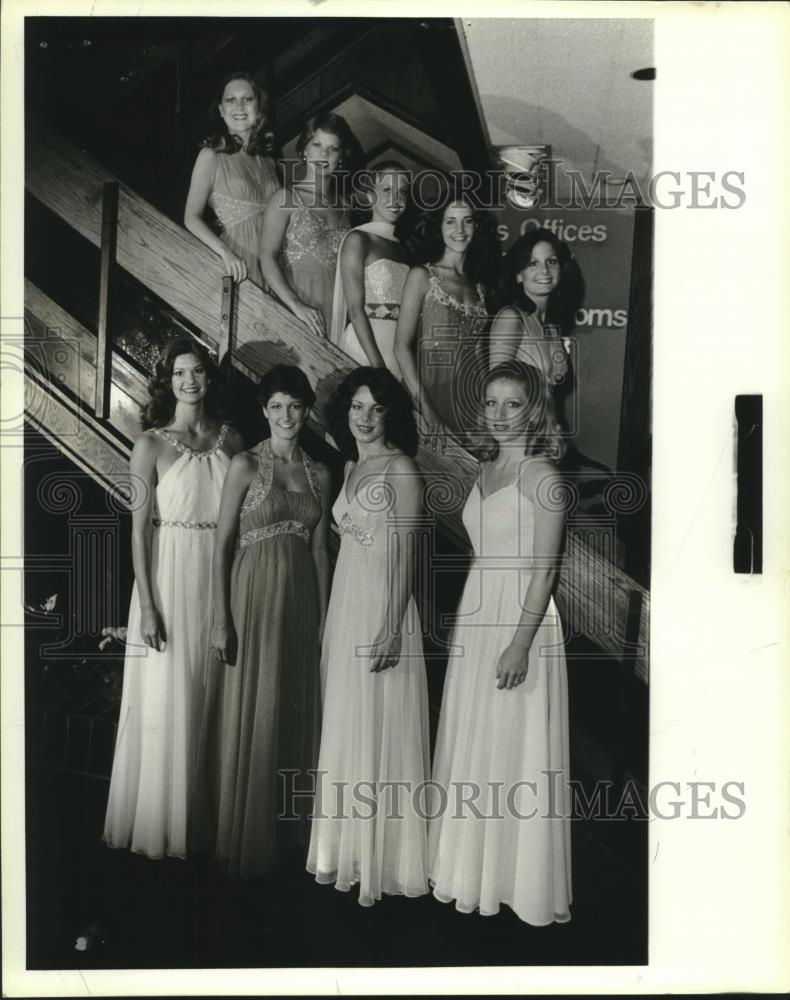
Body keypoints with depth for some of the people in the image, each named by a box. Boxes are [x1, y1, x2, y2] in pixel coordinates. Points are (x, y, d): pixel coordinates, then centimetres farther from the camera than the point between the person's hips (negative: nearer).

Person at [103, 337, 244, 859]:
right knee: (166, 701, 4)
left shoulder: (230, 438, 6)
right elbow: (139, 529, -6)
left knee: (212, 699, 11)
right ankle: (158, 824, 21)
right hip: (170, 578, -3)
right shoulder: (152, 443, -3)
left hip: (221, 580, 3)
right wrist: (147, 605, -12)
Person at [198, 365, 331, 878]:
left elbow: (320, 549, 10)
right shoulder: (247, 464, -5)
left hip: (301, 599, 4)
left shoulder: (319, 473, 8)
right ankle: (244, 836, 21)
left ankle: (287, 830, 29)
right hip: (253, 595, -4)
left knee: (296, 713, 12)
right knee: (249, 715, 3)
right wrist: (221, 617, -11)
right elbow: (221, 544, -6)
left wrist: (324, 617, 7)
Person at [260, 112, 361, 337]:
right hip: (297, 296, -4)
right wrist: (296, 306, -20)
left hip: (337, 306, 4)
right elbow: (267, 257, -9)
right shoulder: (286, 198, 0)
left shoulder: (343, 204, 13)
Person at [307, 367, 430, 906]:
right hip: (345, 603, 8)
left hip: (382, 606, -8)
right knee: (345, 727, 15)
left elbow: (403, 553, -13)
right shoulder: (351, 466, 14)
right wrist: (336, 617, 13)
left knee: (379, 726, 1)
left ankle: (384, 856, 17)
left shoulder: (401, 469, -9)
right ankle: (349, 846, 30)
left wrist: (391, 627, -18)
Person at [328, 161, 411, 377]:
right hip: (365, 344, -5)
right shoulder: (358, 239, -2)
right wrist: (377, 363, -18)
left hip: (400, 347, 6)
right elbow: (355, 309, -10)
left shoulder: (403, 246, 16)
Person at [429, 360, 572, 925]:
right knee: (474, 743, 14)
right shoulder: (485, 469, 10)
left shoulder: (542, 477, -11)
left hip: (522, 621, -7)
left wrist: (520, 643, -19)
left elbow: (544, 568, -15)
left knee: (517, 748, 3)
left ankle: (521, 880, 21)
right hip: (476, 617, 8)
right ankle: (475, 871, 31)